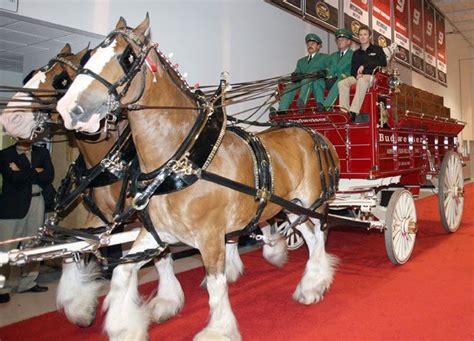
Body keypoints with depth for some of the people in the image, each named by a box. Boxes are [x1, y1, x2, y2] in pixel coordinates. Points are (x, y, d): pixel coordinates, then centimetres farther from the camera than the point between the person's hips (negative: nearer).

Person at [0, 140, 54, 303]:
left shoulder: (42, 152, 11)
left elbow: (49, 176, -3)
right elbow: (14, 177, -15)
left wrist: (24, 174, -8)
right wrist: (35, 172, -6)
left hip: (37, 203, 4)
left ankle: (28, 282, 22)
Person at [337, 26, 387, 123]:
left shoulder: (377, 49, 17)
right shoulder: (356, 53, 28)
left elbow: (383, 63, 1)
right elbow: (352, 69, 20)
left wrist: (365, 66, -8)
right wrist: (356, 74, -6)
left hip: (372, 76, -4)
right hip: (358, 77, 4)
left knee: (362, 81, -41)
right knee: (342, 83, -28)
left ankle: (353, 112, -51)